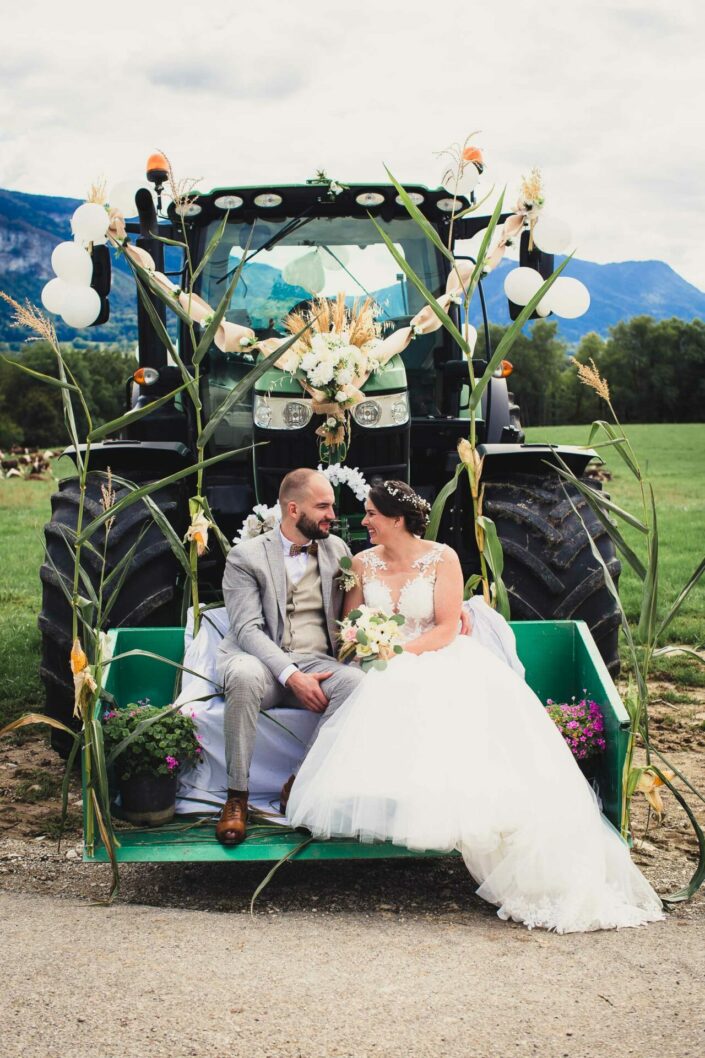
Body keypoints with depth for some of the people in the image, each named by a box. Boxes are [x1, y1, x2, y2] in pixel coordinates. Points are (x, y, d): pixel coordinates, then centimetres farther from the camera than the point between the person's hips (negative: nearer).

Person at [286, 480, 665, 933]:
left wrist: (400, 651, -17)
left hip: (438, 661, -2)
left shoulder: (441, 559, 2)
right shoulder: (363, 564, 12)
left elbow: (447, 629, -4)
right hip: (385, 674, 3)